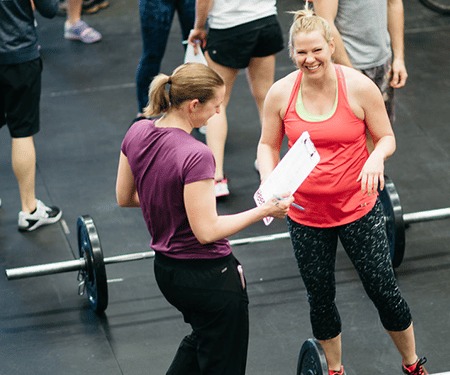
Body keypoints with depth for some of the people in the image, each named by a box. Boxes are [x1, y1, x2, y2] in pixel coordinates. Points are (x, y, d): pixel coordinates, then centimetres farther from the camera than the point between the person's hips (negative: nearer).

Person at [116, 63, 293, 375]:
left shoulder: (138, 133, -4)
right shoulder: (196, 156, -28)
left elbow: (124, 197, 8)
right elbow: (207, 231, -25)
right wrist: (264, 211, -18)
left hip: (165, 268, 8)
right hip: (209, 276, -8)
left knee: (202, 340, 32)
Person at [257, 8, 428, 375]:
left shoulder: (359, 87, -12)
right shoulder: (281, 93, -7)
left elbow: (386, 138, -2)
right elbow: (268, 145, 6)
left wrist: (377, 156, -25)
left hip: (358, 210, -2)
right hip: (305, 215, 2)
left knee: (384, 290, 6)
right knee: (320, 297, 14)